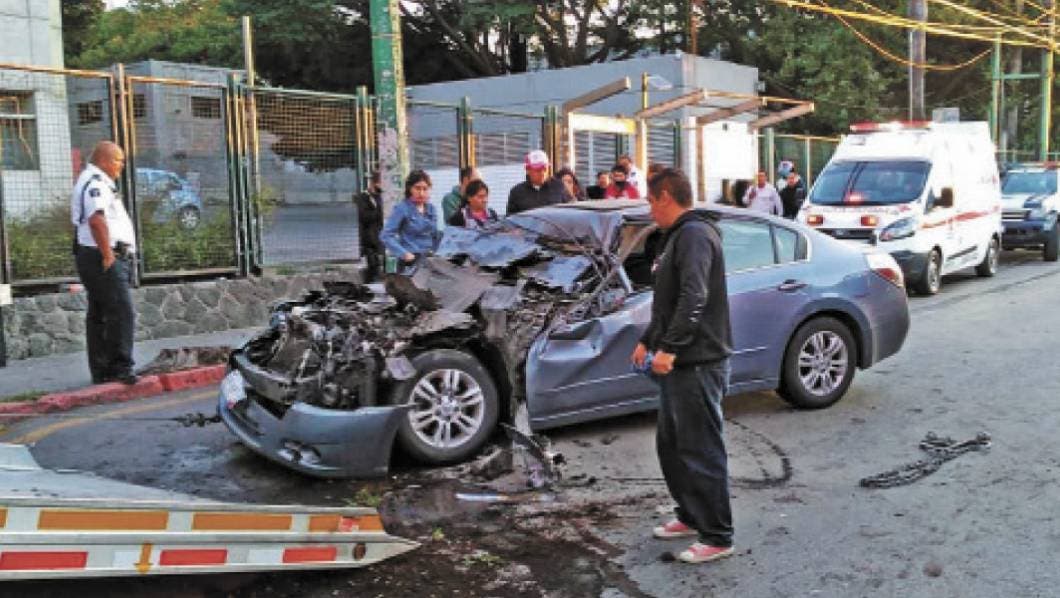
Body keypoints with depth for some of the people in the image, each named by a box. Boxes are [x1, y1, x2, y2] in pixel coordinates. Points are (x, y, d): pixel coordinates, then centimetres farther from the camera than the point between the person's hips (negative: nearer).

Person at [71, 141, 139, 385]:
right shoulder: (95, 183, -12)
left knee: (99, 315, 11)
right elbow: (97, 220, -26)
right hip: (104, 259, -11)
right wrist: (108, 255, -24)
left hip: (104, 260, 11)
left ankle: (101, 371, 16)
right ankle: (120, 367, -13)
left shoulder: (95, 182, 22)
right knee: (122, 313, -13)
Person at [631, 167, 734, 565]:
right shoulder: (678, 236, 18)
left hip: (698, 365, -11)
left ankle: (717, 537, 7)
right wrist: (648, 341, 23)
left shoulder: (695, 234, -14)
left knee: (702, 452, -3)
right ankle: (691, 517, 32)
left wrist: (669, 348, -29)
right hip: (680, 365, 11)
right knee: (671, 446, 18)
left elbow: (694, 298, -27)